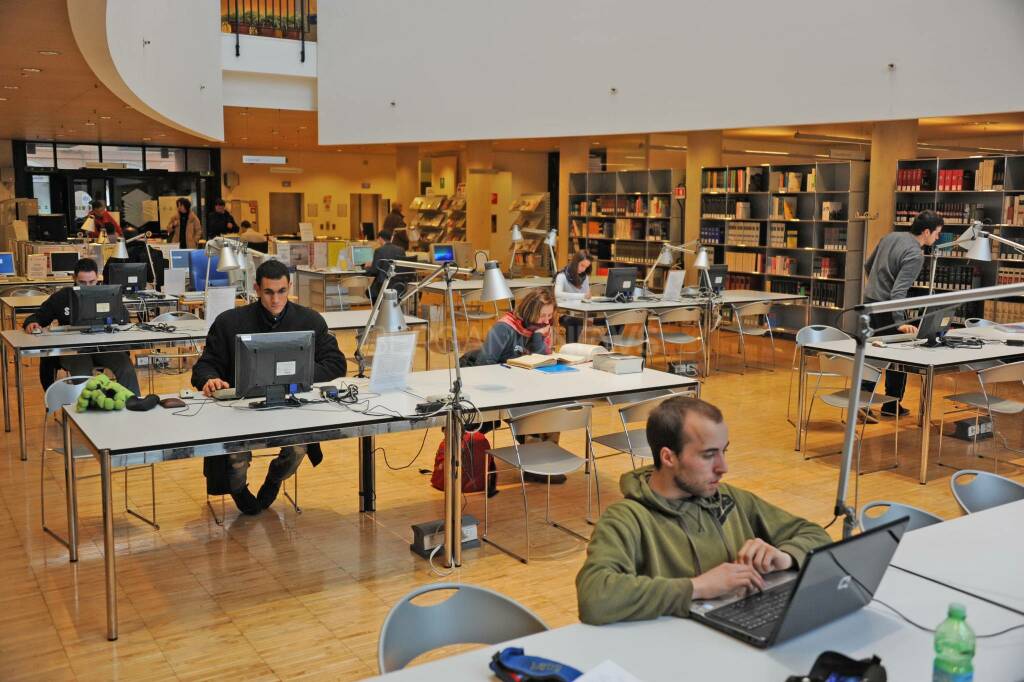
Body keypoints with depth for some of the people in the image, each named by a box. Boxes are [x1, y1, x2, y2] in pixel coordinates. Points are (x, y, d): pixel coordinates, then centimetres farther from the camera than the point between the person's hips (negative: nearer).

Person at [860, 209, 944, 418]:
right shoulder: (915, 255, -18)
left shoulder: (890, 237, 6)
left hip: (869, 301, 8)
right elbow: (899, 291, -27)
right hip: (886, 309, -8)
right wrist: (900, 322, -31)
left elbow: (868, 266, 18)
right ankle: (892, 405, 19)